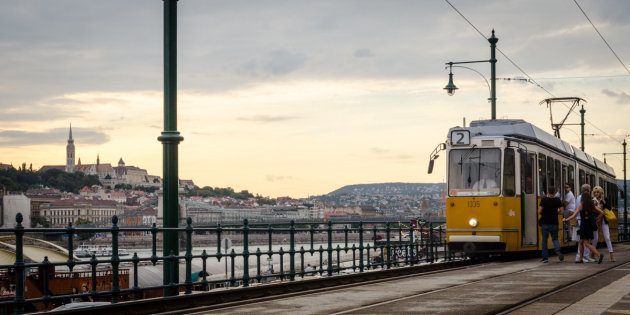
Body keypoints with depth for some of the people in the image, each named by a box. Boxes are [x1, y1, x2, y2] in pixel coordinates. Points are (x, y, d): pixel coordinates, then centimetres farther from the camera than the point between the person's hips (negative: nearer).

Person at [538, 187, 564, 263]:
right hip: (554, 223, 2)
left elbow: (539, 211, -11)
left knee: (544, 240, 9)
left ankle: (545, 257, 11)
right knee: (555, 239, 15)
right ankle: (558, 250, -14)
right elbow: (562, 212, -1)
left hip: (545, 223, -2)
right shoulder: (558, 201, 0)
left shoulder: (544, 200, -8)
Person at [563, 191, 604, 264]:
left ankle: (599, 255, -22)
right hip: (590, 227, 6)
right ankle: (581, 259, 24)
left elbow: (573, 216, -10)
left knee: (587, 244, -6)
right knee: (581, 242, 19)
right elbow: (601, 212, 7)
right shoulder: (592, 206, 5)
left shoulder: (581, 206, -9)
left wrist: (565, 219, 5)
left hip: (584, 226, -6)